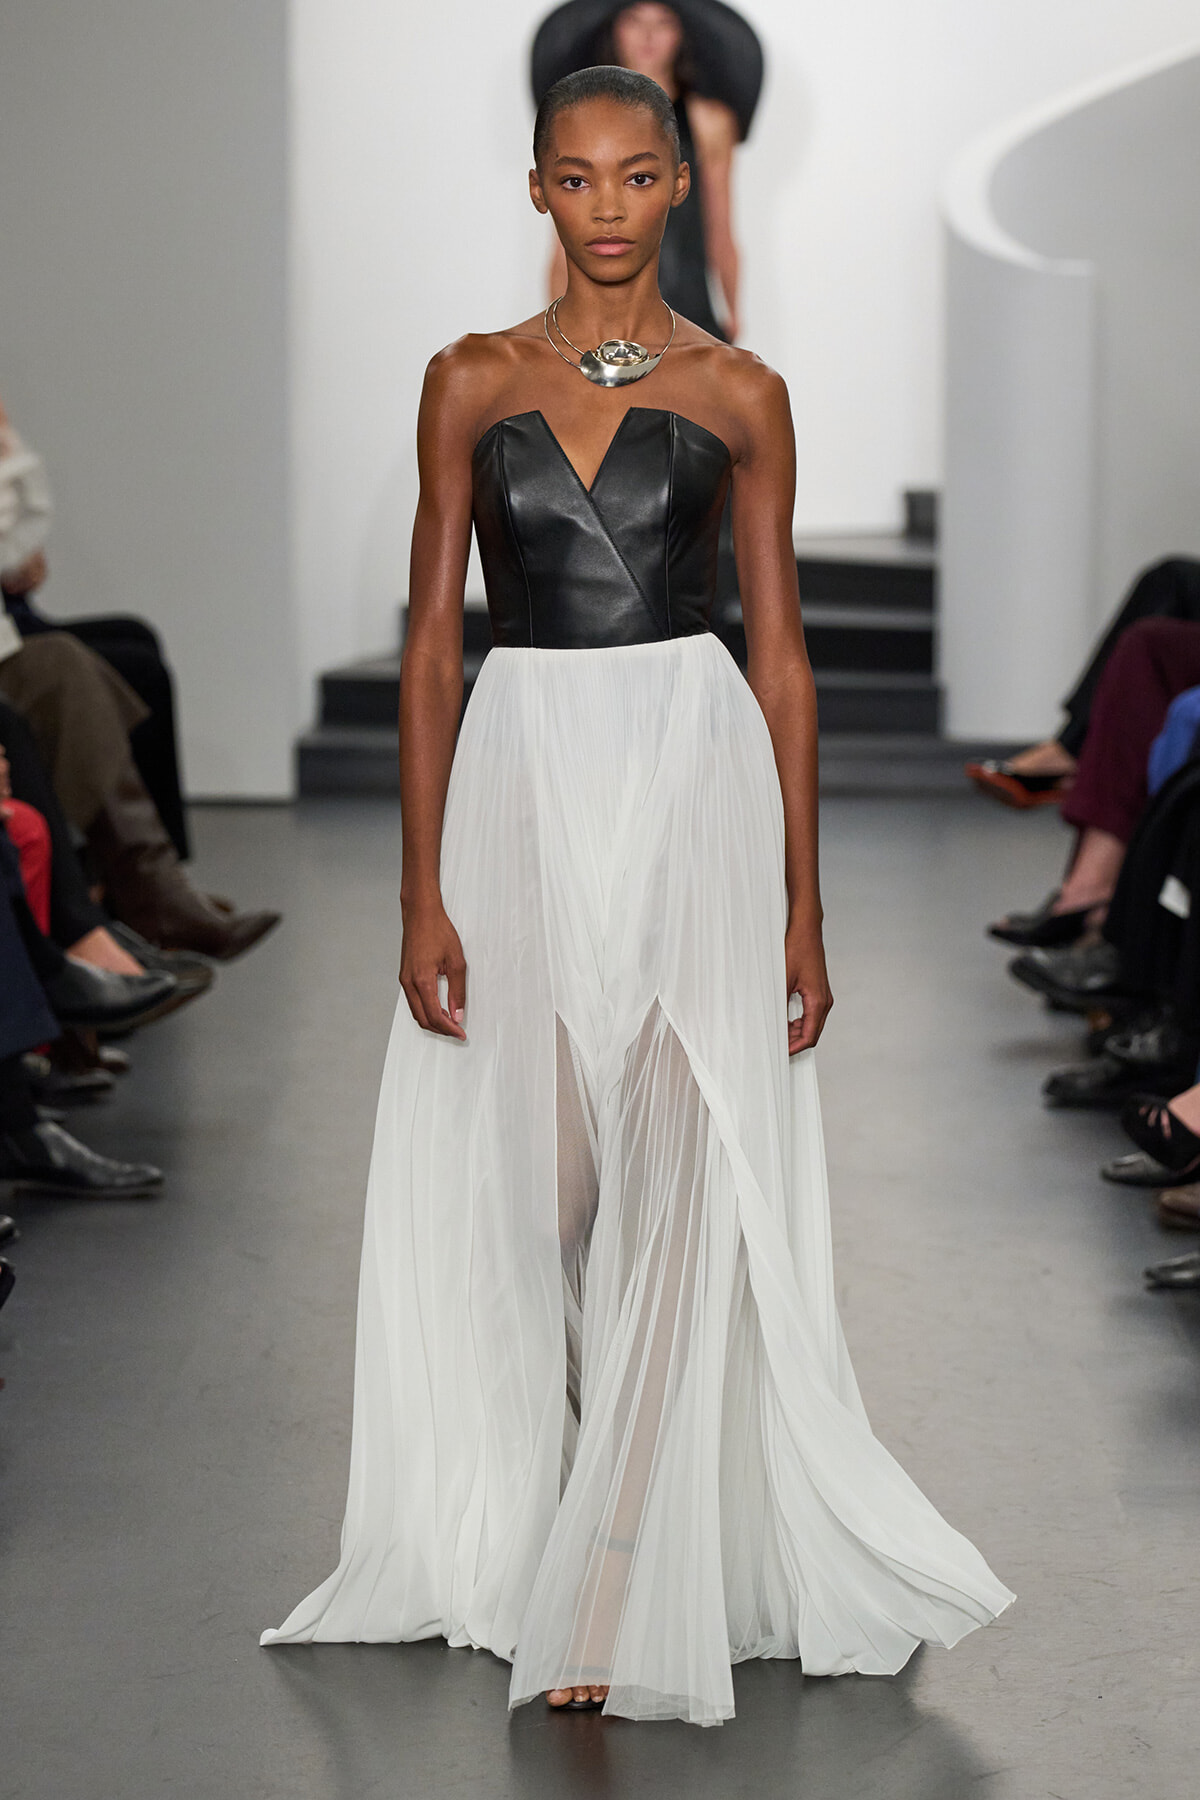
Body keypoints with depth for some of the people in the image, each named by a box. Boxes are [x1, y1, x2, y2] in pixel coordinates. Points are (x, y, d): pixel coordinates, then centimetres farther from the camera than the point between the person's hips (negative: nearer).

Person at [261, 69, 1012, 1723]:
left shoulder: (739, 395, 4)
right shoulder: (474, 384, 6)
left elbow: (782, 656, 5)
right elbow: (433, 639, 4)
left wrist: (801, 903, 0)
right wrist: (424, 890, -2)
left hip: (696, 788, -1)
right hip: (523, 785, 1)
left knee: (679, 1183, -8)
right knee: (540, 1189, 8)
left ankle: (617, 1602, -4)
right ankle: (526, 1535, 26)